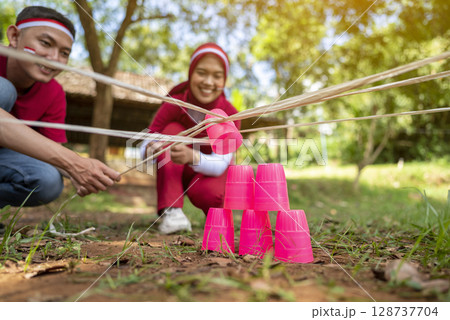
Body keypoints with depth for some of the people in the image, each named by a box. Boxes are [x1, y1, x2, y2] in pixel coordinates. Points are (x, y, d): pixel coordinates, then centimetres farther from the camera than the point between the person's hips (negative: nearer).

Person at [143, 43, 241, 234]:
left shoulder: (229, 114, -21)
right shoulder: (173, 105, -20)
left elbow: (221, 163, -29)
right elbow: (147, 143, -21)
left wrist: (192, 157, -50)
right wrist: (151, 149, -47)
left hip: (211, 174, -1)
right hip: (178, 175, 1)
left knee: (207, 192, -35)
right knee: (172, 130, -25)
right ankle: (171, 211, -29)